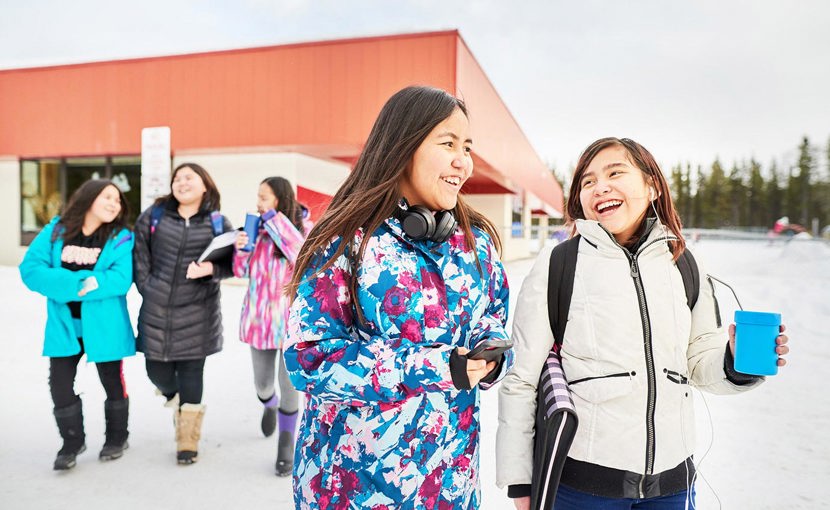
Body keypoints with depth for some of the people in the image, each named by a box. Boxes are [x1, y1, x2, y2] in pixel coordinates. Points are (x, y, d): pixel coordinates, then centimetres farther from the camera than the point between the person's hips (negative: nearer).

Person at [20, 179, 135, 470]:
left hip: (105, 325, -2)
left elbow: (121, 279, -20)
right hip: (63, 324, 2)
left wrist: (67, 284, -22)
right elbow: (30, 268, -9)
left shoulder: (121, 238, -8)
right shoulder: (55, 231, 0)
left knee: (112, 382, 12)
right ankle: (72, 442, 28)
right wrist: (75, 283, -22)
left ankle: (117, 437, 34)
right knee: (60, 385, 6)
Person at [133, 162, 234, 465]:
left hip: (196, 314, -2)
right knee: (157, 372, 9)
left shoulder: (218, 223, 2)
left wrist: (210, 269, -16)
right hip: (156, 310, 2)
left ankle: (187, 444, 20)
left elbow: (231, 263, 3)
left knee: (191, 375, 3)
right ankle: (174, 400, 47)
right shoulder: (154, 216, 6)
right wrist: (147, 289, 1)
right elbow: (140, 255, 8)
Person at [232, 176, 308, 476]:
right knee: (262, 384, 14)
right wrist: (241, 249, -16)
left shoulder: (302, 230, -7)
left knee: (289, 385, 3)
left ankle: (286, 446, 25)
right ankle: (270, 406, 51)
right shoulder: (257, 228, 0)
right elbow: (242, 271, 5)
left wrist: (275, 219, -23)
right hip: (259, 317, 3)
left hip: (290, 319, -3)